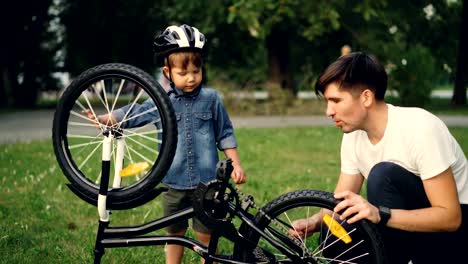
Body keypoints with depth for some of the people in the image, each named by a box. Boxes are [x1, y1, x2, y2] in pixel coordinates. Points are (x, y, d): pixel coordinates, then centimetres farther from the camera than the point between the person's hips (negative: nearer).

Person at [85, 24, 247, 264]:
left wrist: (236, 164, 1)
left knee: (205, 235, 4)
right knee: (175, 234, 14)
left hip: (206, 181, -2)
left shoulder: (211, 98, -2)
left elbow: (225, 134, 4)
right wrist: (102, 119, -14)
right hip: (174, 183, 2)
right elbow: (132, 114, 0)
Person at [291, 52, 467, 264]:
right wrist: (314, 222, -20)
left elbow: (450, 217, -27)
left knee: (383, 174, -28)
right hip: (405, 232, 6)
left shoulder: (420, 129, -25)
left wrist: (381, 214, -39)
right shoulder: (353, 136, -3)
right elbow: (341, 203, 2)